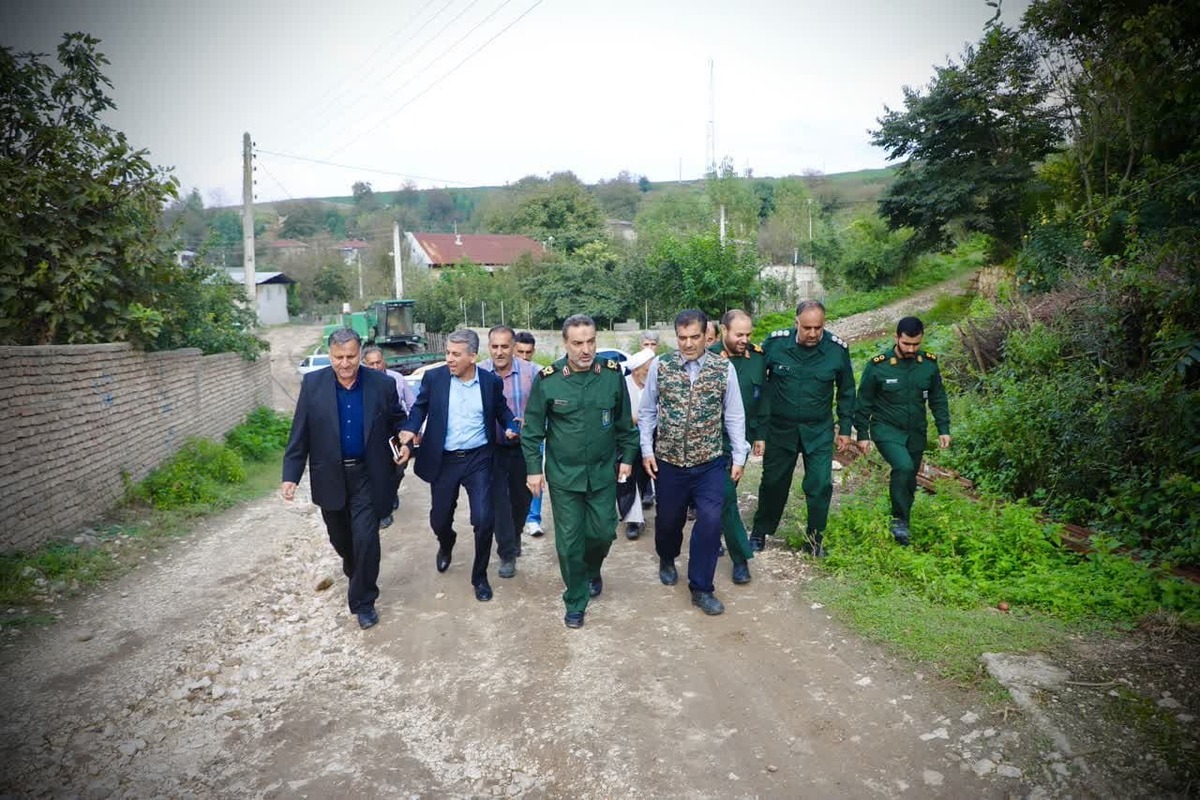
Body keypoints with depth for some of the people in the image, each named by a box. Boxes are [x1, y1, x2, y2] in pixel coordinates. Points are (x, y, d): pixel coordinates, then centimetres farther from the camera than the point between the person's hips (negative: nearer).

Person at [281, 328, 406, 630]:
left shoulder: (382, 384, -9)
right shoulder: (312, 384, -7)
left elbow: (398, 421, 6)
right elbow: (299, 433, -5)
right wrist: (290, 475, -9)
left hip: (367, 475, -2)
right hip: (330, 476, 2)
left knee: (366, 538, -6)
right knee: (340, 537, 19)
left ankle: (363, 601, 13)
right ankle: (354, 569, 52)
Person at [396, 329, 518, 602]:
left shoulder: (491, 381, -5)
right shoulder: (433, 377, -6)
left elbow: (501, 410, 11)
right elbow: (420, 408, 5)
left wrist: (510, 427, -9)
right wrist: (409, 432, -13)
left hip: (478, 460, -1)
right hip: (443, 460, 1)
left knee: (484, 520, -8)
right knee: (439, 520, 13)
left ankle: (480, 576, 17)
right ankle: (446, 545, 52)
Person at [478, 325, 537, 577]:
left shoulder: (530, 371, -10)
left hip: (523, 446, 1)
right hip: (491, 448, -1)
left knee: (522, 496, 17)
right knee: (499, 500, 2)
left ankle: (515, 535, 44)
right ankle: (507, 554, 15)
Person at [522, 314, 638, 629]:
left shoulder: (613, 374, -7)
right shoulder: (547, 379, -12)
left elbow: (624, 421, 6)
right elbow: (532, 429, -3)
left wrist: (627, 456, 7)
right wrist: (533, 468, -4)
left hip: (603, 472, 2)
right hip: (563, 475, -1)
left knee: (603, 532, 10)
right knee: (569, 541, 5)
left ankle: (592, 570, 44)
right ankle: (576, 602, 25)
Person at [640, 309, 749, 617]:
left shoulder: (724, 369, -4)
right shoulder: (660, 366, -5)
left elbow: (734, 416, 2)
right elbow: (646, 412, 3)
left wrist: (739, 456, 1)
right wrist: (646, 450, -1)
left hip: (710, 463, 0)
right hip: (669, 461, 1)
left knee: (710, 520, -9)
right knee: (668, 518, 15)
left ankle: (701, 588, 10)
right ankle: (667, 560, 48)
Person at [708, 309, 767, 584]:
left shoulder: (756, 358, 0)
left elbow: (762, 398, 9)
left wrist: (760, 434, 11)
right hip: (714, 439, -3)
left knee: (724, 493, 10)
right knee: (726, 496, 2)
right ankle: (741, 557, 14)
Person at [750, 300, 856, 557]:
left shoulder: (838, 349, -10)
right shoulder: (775, 343, -13)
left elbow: (846, 392, 4)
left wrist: (845, 429, 6)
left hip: (819, 431, 0)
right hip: (780, 428, 0)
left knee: (820, 485, -3)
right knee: (773, 482, 12)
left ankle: (814, 540, 18)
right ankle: (760, 532, 32)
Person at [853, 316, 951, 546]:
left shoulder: (929, 364, -2)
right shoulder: (878, 366, -13)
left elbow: (938, 399, 9)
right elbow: (864, 402, -5)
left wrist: (944, 429, 5)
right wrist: (862, 434, -4)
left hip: (916, 432, 4)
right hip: (886, 429, -4)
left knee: (909, 479, 13)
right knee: (903, 466, -27)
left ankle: (901, 521, 35)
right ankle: (900, 519, -11)